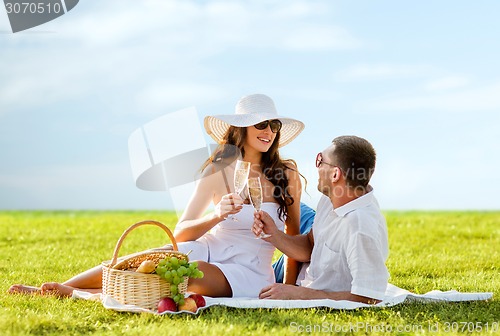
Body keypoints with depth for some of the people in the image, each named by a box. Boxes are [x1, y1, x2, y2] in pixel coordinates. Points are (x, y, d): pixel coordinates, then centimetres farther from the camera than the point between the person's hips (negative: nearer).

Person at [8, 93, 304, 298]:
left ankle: (74, 293, -26)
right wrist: (217, 216, -20)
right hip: (209, 249, 3)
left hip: (247, 272, -3)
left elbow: (294, 240, 8)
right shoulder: (218, 170, 2)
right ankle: (55, 289, -16)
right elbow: (180, 233, -2)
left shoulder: (287, 176, -1)